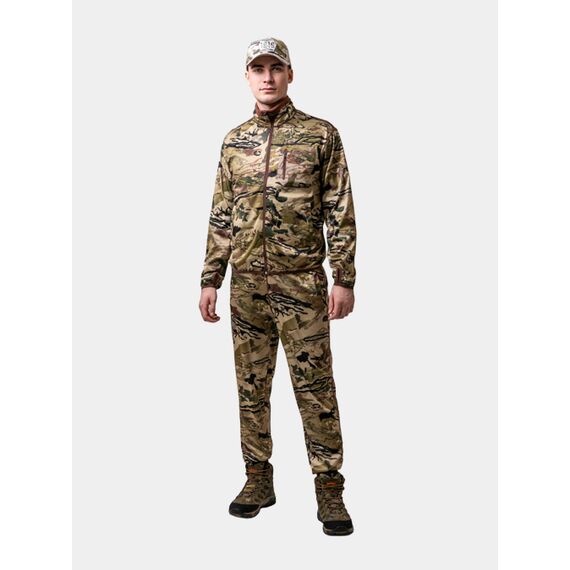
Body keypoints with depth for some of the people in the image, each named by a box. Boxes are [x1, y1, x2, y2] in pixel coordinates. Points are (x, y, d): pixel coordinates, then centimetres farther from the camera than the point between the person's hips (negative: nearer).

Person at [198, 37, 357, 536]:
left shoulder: (321, 135, 1)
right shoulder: (234, 141, 12)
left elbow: (341, 213, -2)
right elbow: (221, 217, 13)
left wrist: (345, 279, -9)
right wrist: (210, 280, 8)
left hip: (302, 282, -4)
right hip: (246, 283, 4)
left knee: (315, 386, -1)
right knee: (251, 386, 10)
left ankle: (329, 489, 11)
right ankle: (258, 480, 24)